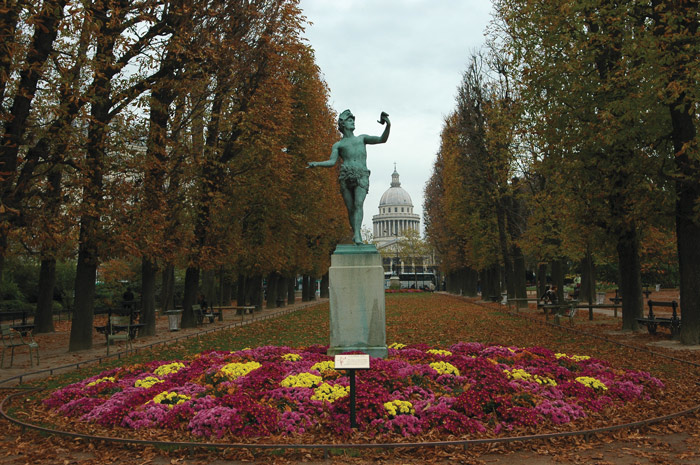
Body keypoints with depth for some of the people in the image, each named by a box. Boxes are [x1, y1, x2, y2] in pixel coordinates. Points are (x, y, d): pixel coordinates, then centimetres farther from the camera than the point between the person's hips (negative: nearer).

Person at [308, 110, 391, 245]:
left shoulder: (362, 138, 27)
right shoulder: (337, 145, 23)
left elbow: (382, 139, 16)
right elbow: (332, 162, 9)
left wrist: (388, 126, -1)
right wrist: (316, 163, -9)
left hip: (362, 176, -1)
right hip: (346, 176, 1)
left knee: (359, 204, -21)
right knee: (350, 208, -2)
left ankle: (357, 234, -32)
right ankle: (356, 234, 8)